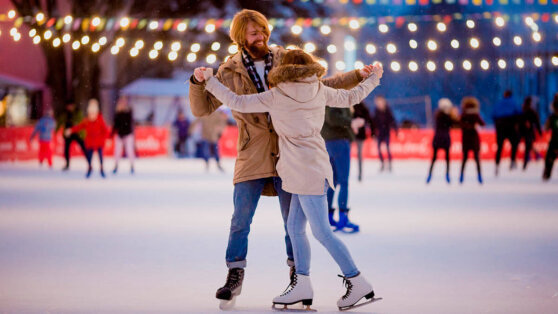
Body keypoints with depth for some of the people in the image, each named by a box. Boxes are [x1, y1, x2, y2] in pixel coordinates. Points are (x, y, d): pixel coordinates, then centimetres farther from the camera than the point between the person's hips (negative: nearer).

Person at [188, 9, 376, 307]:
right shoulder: (230, 72, 2)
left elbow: (321, 85, 16)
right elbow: (202, 109, 2)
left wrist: (357, 76, 6)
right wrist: (198, 82, -16)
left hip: (287, 153, 1)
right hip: (252, 156, -1)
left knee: (293, 220, 5)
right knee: (240, 220, -2)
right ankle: (235, 276, 10)